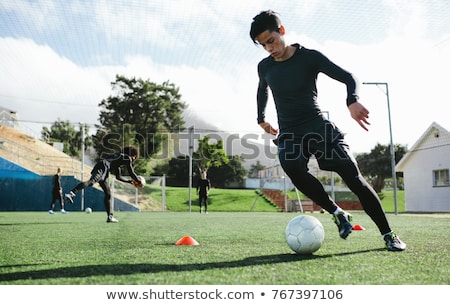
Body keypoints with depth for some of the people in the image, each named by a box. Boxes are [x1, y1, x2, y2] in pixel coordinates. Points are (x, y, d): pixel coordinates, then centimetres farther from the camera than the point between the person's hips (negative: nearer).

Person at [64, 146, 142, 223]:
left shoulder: (118, 157, 35)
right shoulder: (127, 158, 12)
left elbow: (118, 177, 41)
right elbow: (132, 173, 10)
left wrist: (129, 181, 46)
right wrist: (139, 181, 25)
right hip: (104, 167, -9)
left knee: (108, 194, 12)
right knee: (91, 182, -33)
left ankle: (110, 216, 14)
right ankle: (71, 194, -52)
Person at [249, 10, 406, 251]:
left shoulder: (309, 57, -7)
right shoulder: (264, 67, 6)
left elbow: (348, 77, -9)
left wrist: (352, 101, -29)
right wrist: (261, 118, 23)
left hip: (318, 127, -2)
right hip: (288, 133, 2)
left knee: (352, 176, -12)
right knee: (292, 168, -33)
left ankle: (388, 235, 2)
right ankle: (337, 212, -15)